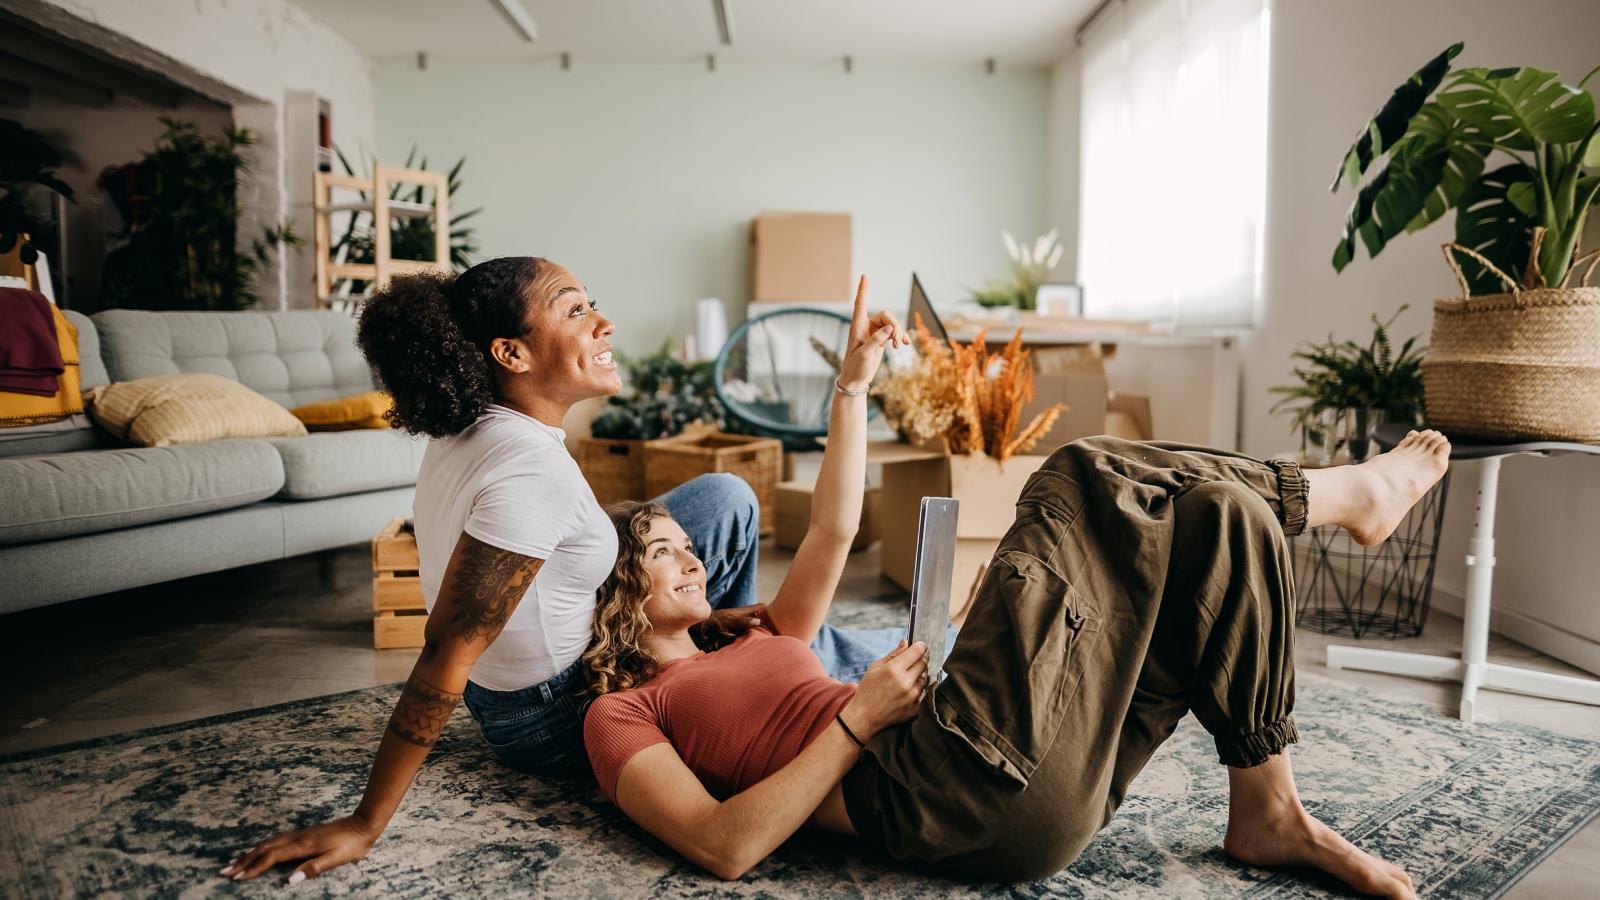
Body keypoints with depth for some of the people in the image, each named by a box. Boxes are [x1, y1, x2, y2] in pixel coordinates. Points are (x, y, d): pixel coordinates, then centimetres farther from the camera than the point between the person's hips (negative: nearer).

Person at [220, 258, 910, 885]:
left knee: (724, 498, 9)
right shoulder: (531, 469, -32)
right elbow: (446, 653, -31)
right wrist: (364, 826, -26)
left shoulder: (470, 430, -3)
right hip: (554, 718, -8)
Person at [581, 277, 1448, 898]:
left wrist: (851, 386, 22)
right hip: (939, 797, -8)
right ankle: (1347, 491, 10)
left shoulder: (754, 646, 30)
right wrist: (858, 718, -11)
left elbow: (833, 530, 26)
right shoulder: (620, 714, 8)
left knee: (1220, 521, 3)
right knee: (1083, 481, -10)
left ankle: (1266, 813, 7)